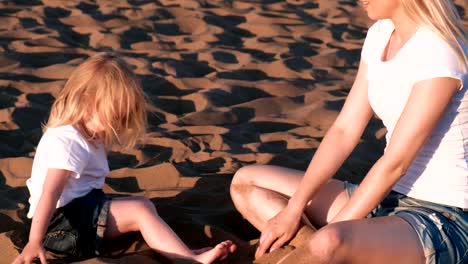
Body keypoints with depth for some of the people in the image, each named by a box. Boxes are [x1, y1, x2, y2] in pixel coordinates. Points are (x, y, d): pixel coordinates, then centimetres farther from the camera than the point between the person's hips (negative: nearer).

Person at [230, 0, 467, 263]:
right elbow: (344, 130, 3)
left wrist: (328, 232, -17)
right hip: (388, 198, 9)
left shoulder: (441, 54, -20)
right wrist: (293, 209, -5)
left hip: (443, 219, -9)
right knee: (246, 183, 5)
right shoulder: (380, 35, 5)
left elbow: (395, 163, -21)